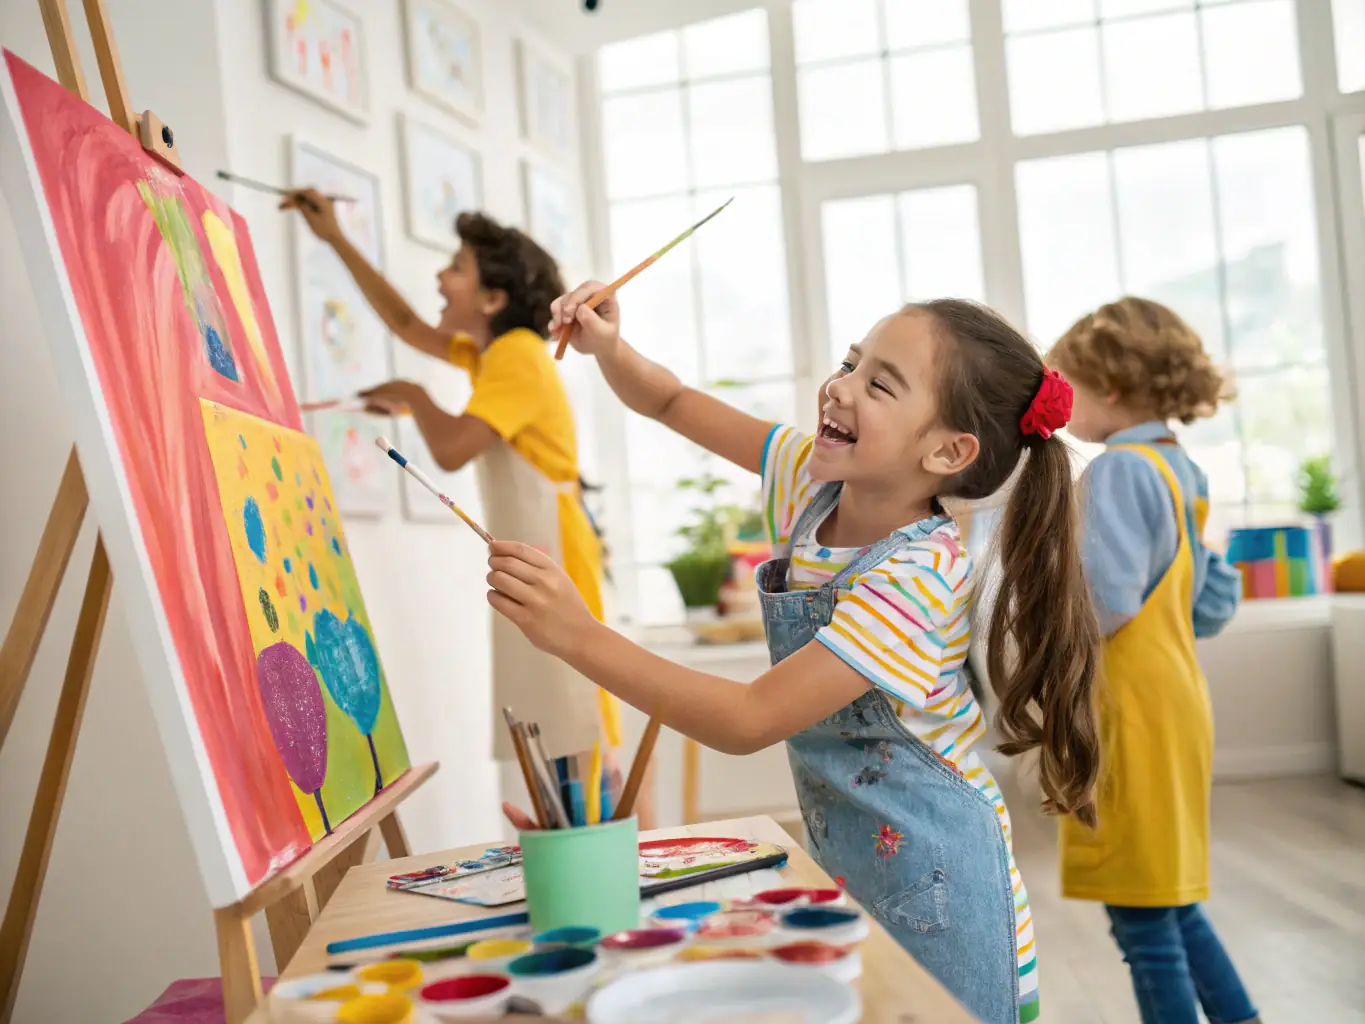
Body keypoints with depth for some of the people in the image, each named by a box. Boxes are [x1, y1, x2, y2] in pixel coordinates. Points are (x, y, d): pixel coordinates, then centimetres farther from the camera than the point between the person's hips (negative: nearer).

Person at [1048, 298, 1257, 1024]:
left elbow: (1104, 602, -24)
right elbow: (1215, 601, 17)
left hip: (1132, 719, -10)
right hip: (1172, 707, 10)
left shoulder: (1119, 471, -15)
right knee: (1173, 903, 19)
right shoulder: (1182, 472, 12)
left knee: (1143, 919, 0)